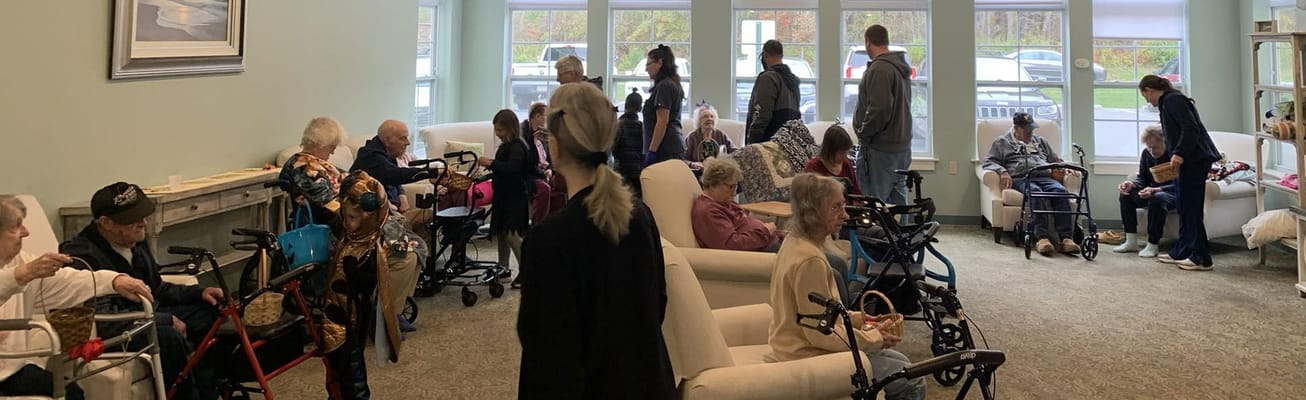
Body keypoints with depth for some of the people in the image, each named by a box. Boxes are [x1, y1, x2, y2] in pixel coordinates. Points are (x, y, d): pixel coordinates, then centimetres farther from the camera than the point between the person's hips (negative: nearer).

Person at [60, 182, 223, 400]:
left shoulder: (135, 242, 3)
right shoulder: (83, 257, -24)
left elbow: (156, 288, 18)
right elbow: (104, 320, -31)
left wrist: (199, 292, 2)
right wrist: (166, 320, -25)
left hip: (141, 319, 9)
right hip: (103, 337, -9)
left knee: (208, 311, 0)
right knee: (170, 337, -33)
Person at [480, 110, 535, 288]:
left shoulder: (517, 146, -15)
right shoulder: (505, 146, 12)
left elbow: (512, 167, -32)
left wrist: (491, 163, -31)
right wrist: (491, 165, 8)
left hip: (515, 196, -10)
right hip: (504, 194, 10)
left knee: (512, 233, -13)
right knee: (501, 232, 14)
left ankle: (525, 271, -5)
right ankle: (502, 268, 24)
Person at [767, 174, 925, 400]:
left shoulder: (795, 242, 5)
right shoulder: (809, 259, -26)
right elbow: (820, 335, -24)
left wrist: (857, 318, 8)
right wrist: (874, 338, -12)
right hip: (810, 357, -10)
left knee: (902, 363, 19)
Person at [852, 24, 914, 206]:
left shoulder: (879, 69, -16)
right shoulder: (902, 68, 15)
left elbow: (879, 109, -24)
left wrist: (863, 133, -10)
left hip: (880, 148, -10)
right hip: (902, 145, 10)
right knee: (898, 201, 15)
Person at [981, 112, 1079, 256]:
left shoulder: (1040, 141, 35)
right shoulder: (1002, 142, 21)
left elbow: (1057, 160, 38)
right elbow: (988, 162, 10)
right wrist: (1002, 171, -10)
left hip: (1044, 177, 4)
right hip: (1021, 179, -4)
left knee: (1060, 191, -31)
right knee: (1036, 192, -39)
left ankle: (1066, 238, -42)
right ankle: (1042, 237, -51)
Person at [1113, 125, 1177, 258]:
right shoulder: (1146, 153, 0)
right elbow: (1142, 177, 9)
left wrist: (1155, 190, -39)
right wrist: (1131, 184, -14)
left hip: (1173, 193, -7)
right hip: (1152, 191, 7)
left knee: (1158, 198, -37)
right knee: (1126, 194, -14)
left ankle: (1153, 245, -28)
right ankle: (1131, 242, -10)